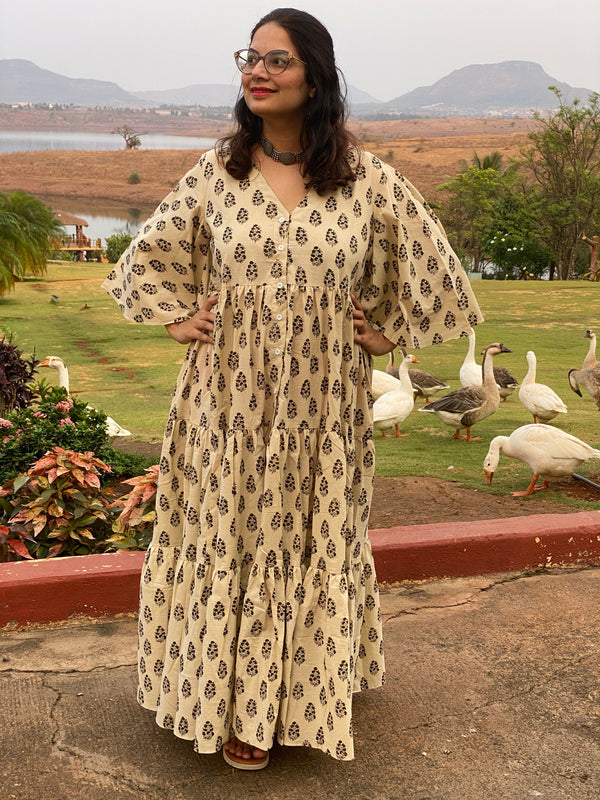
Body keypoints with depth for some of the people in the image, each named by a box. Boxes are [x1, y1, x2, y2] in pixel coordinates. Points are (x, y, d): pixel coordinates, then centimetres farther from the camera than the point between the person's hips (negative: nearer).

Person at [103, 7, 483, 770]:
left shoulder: (366, 178, -5)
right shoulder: (217, 170, -1)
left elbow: (430, 264, 6)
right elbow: (148, 253, 13)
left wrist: (392, 333, 4)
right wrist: (177, 317, 5)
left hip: (323, 400, 0)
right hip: (232, 395, 1)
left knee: (316, 538, 12)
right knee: (231, 535, 9)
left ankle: (309, 689, 33)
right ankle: (238, 703, 27)